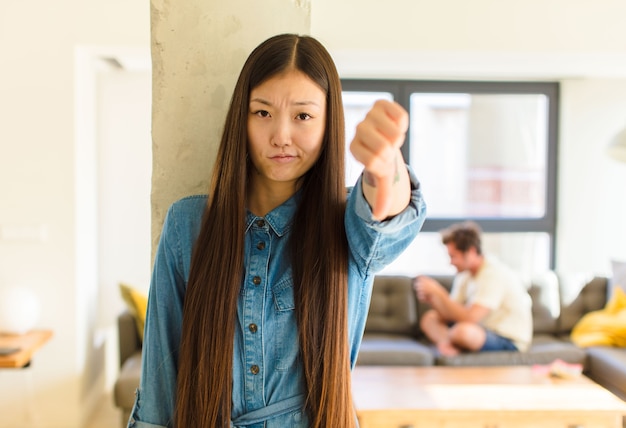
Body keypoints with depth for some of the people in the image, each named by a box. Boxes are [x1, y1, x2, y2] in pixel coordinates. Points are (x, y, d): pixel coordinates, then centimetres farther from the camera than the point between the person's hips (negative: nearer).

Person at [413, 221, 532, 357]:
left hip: (510, 342, -9)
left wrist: (437, 291, -27)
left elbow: (470, 317, -30)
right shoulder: (465, 274, 5)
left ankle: (443, 341, -8)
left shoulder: (494, 274, -21)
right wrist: (431, 298, -19)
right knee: (430, 318, 3)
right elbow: (450, 314, 0)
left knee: (463, 331, -37)